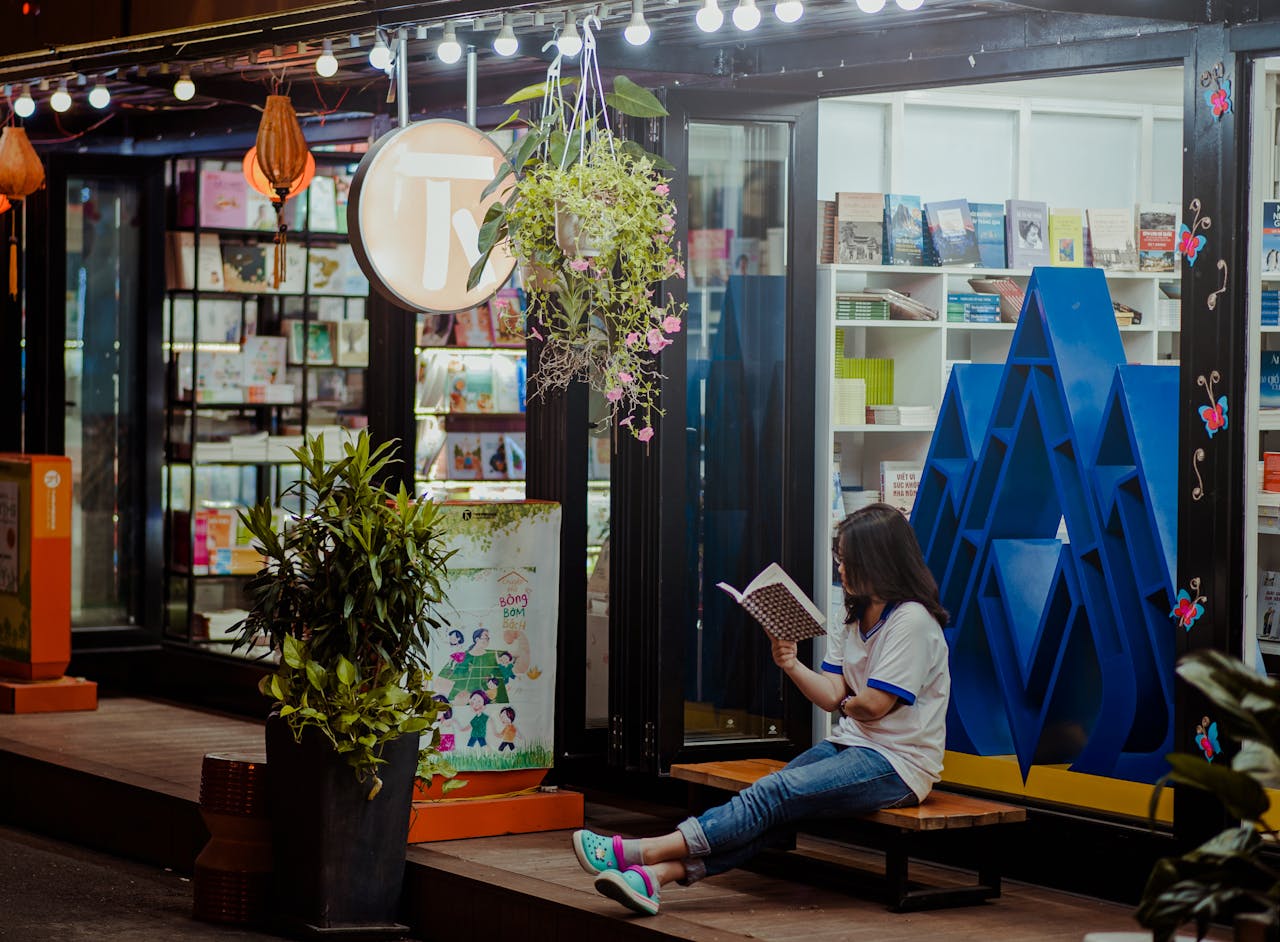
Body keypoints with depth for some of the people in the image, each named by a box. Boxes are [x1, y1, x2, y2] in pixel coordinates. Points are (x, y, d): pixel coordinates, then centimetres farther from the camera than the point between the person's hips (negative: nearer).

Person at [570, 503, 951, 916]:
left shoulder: (912, 622, -13)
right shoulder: (854, 618, 17)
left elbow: (873, 705, -16)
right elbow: (833, 695, 8)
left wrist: (848, 704, 6)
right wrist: (792, 665, -9)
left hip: (895, 763, -8)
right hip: (849, 744, 8)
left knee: (773, 795, -22)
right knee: (769, 813, -15)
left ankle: (643, 853, -29)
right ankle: (657, 875, -33)